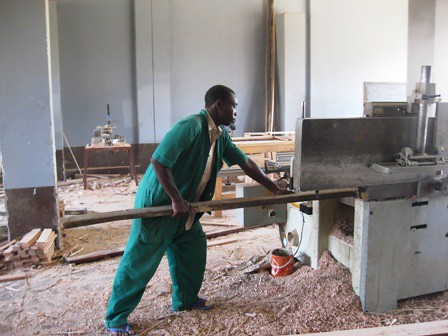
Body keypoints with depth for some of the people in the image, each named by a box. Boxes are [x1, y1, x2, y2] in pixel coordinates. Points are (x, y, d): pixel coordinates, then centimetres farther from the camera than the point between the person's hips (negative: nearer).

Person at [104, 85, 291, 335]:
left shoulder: (221, 136, 5)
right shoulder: (191, 126, -24)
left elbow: (246, 163, 12)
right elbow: (158, 161, -26)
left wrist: (275, 189, 13)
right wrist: (176, 200, -23)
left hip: (186, 209, 9)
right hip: (157, 203, -9)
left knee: (194, 250, 15)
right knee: (139, 262, 0)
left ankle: (185, 300, 36)